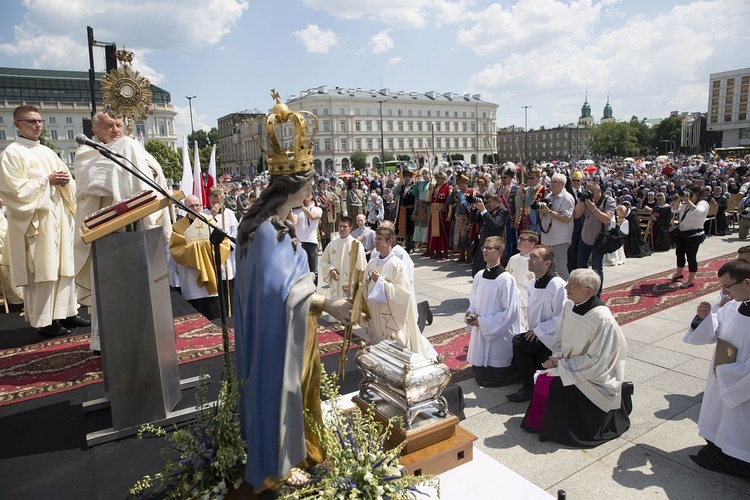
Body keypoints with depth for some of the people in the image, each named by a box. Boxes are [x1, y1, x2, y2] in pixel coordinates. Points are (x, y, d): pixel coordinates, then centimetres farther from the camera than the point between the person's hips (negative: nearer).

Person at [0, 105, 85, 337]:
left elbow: (66, 178, 17)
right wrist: (46, 181, -14)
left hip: (59, 216, 7)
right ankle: (44, 321, 3)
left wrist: (65, 181, -5)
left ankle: (67, 312, 17)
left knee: (64, 266, 9)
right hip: (36, 220, -7)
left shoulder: (47, 152, 16)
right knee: (41, 270, -4)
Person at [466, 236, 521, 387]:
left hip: (500, 336, -6)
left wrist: (482, 321, -16)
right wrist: (471, 313, -8)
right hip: (480, 334, 7)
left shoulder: (506, 280, -18)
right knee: (479, 376, 16)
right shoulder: (479, 276, 2)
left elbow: (511, 312, -18)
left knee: (492, 380, 5)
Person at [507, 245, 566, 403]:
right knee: (517, 361, 0)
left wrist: (539, 331, -21)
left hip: (552, 338, -8)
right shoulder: (532, 284, 6)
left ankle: (529, 388, -8)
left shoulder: (558, 285, -21)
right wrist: (533, 331, 0)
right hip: (537, 336, 8)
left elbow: (561, 317, -22)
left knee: (519, 342, -24)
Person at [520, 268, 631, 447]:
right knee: (543, 380, -12)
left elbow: (596, 361, -23)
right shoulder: (569, 306, -4)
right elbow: (560, 337, 10)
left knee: (556, 385, -23)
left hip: (595, 377, -7)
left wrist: (562, 364, -19)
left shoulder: (602, 320, -27)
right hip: (570, 366, 7)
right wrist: (557, 357, -7)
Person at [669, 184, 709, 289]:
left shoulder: (703, 203, -9)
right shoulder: (685, 204, 12)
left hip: (694, 235, -8)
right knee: (679, 253, 19)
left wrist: (688, 201, -23)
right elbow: (674, 210, 2)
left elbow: (697, 211, -29)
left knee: (691, 256, -5)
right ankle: (679, 274, 40)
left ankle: (691, 281, 4)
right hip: (682, 233, 8)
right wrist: (679, 199, -9)